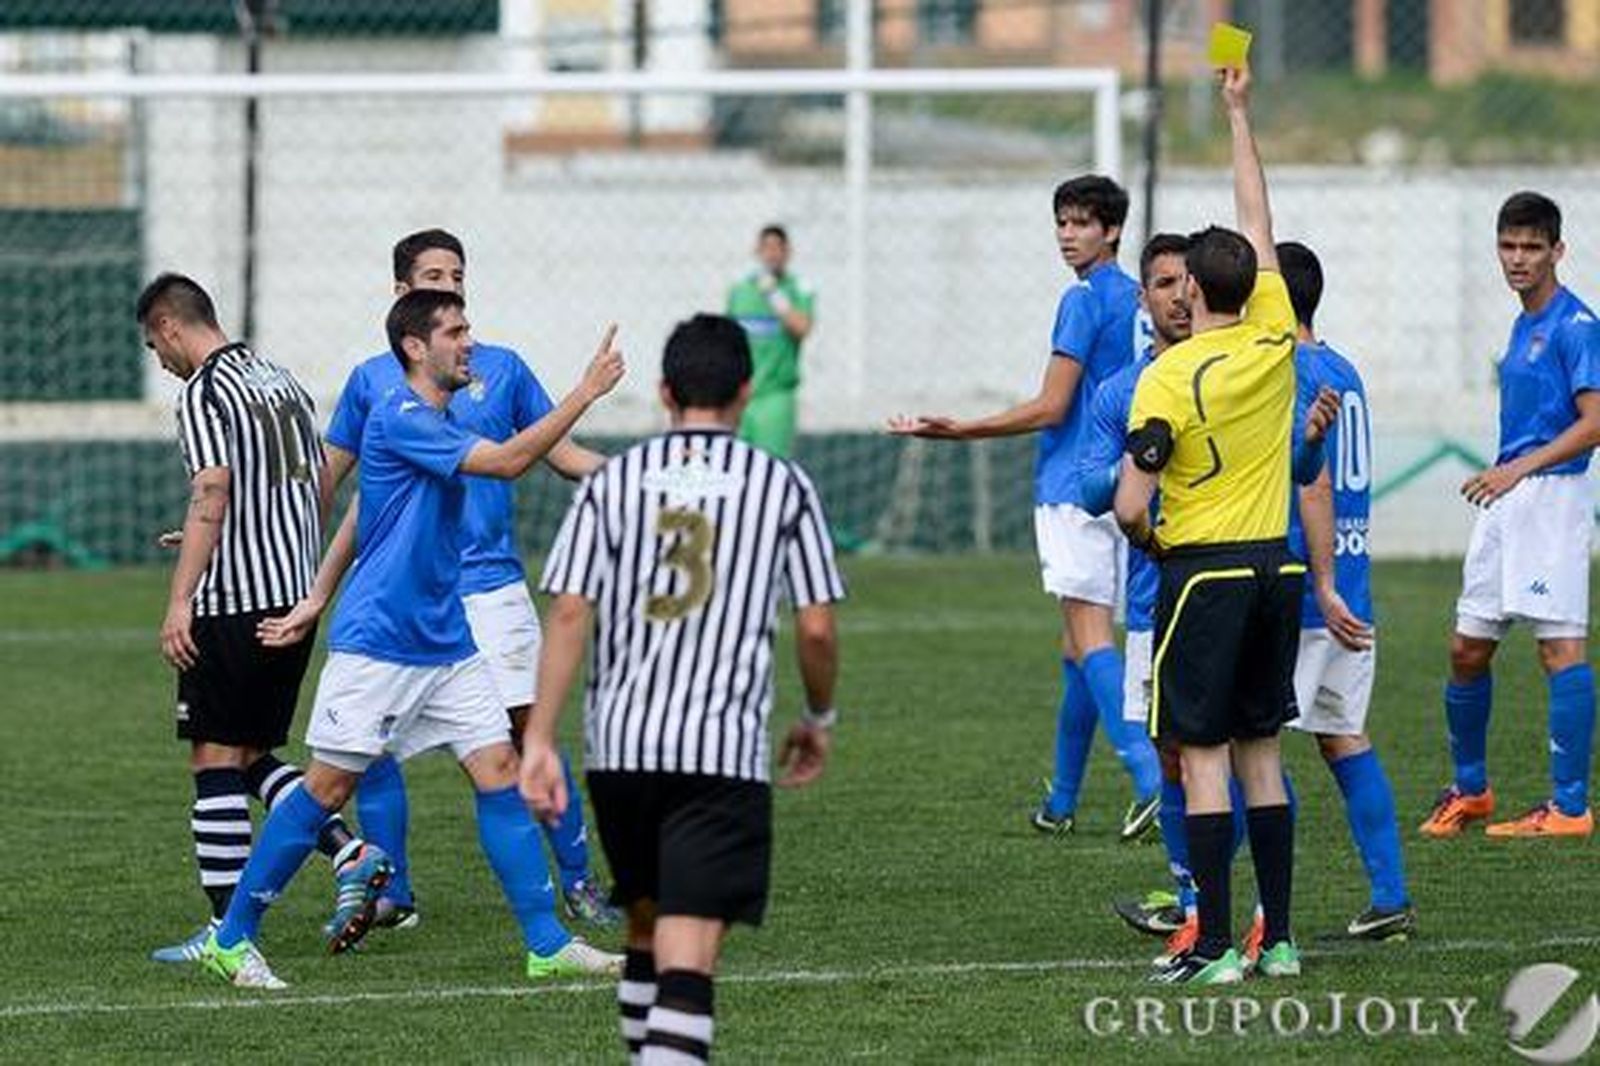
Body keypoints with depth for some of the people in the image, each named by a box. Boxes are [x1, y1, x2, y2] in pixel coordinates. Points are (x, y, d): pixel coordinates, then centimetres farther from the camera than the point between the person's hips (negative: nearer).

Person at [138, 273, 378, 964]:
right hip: (296, 596, 8)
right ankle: (349, 854, 1)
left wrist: (180, 601, -23)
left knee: (215, 759, -2)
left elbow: (211, 495, -20)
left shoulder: (203, 392, -10)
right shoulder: (281, 379, 16)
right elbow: (318, 486, 20)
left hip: (233, 600, -8)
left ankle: (227, 927, -3)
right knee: (252, 755, 16)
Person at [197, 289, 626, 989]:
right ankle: (231, 939, 8)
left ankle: (547, 945, 0)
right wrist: (586, 392, -24)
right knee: (329, 787, -3)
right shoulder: (399, 419, -16)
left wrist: (316, 602, 23)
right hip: (376, 643, -9)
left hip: (446, 643, 9)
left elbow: (358, 514, 22)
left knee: (498, 768, 0)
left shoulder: (437, 422, 14)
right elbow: (507, 461, -24)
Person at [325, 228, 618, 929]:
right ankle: (391, 895, 8)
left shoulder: (501, 369, 8)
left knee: (526, 727, -7)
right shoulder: (371, 381, 8)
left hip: (488, 584, -1)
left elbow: (561, 454, 11)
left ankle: (578, 882, 2)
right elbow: (325, 476, 14)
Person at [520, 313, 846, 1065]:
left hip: (618, 744, 3)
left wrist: (539, 741, -2)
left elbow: (568, 614, -2)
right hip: (723, 750, -3)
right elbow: (816, 628, 1)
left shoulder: (613, 481, 6)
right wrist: (819, 718, 19)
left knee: (646, 921, 22)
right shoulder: (782, 486, 2)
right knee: (689, 947, -10)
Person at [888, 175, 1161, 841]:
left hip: (1074, 490, -9)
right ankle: (1061, 802, 18)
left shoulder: (1085, 299, -11)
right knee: (1079, 644, 13)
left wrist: (959, 431, -11)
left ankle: (1149, 777, -27)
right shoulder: (1137, 301, 14)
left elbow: (1050, 409, -14)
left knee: (1090, 638, -14)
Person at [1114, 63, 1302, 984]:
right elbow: (1259, 224, 15)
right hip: (1277, 566, 6)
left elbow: (1131, 506, -16)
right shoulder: (1275, 341, 1)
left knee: (1204, 757, -4)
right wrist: (1240, 115, 23)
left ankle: (1216, 945, -7)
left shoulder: (1169, 377, -13)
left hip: (1204, 572, -5)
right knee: (1262, 753, 10)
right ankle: (1279, 937, 9)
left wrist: (1153, 544, 7)